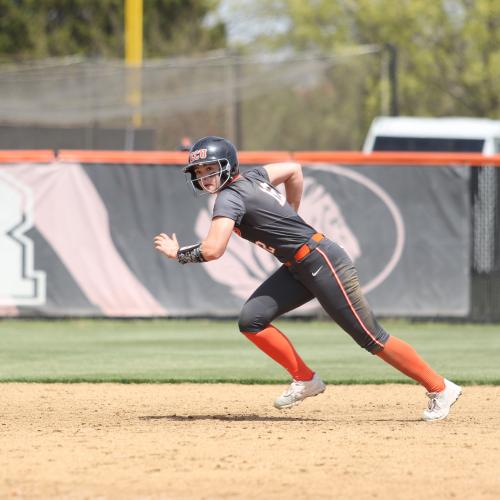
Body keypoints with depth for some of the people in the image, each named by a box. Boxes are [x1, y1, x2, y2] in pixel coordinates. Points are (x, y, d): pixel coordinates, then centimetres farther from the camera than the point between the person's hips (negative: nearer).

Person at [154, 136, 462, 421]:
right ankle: (306, 381, 8)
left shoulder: (231, 196, -17)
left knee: (371, 337, -5)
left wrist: (179, 254, -9)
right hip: (298, 269, 9)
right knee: (252, 320, -1)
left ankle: (440, 389, 3)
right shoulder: (251, 177, 8)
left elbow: (212, 250, -28)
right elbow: (294, 170, 24)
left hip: (323, 263, -9)